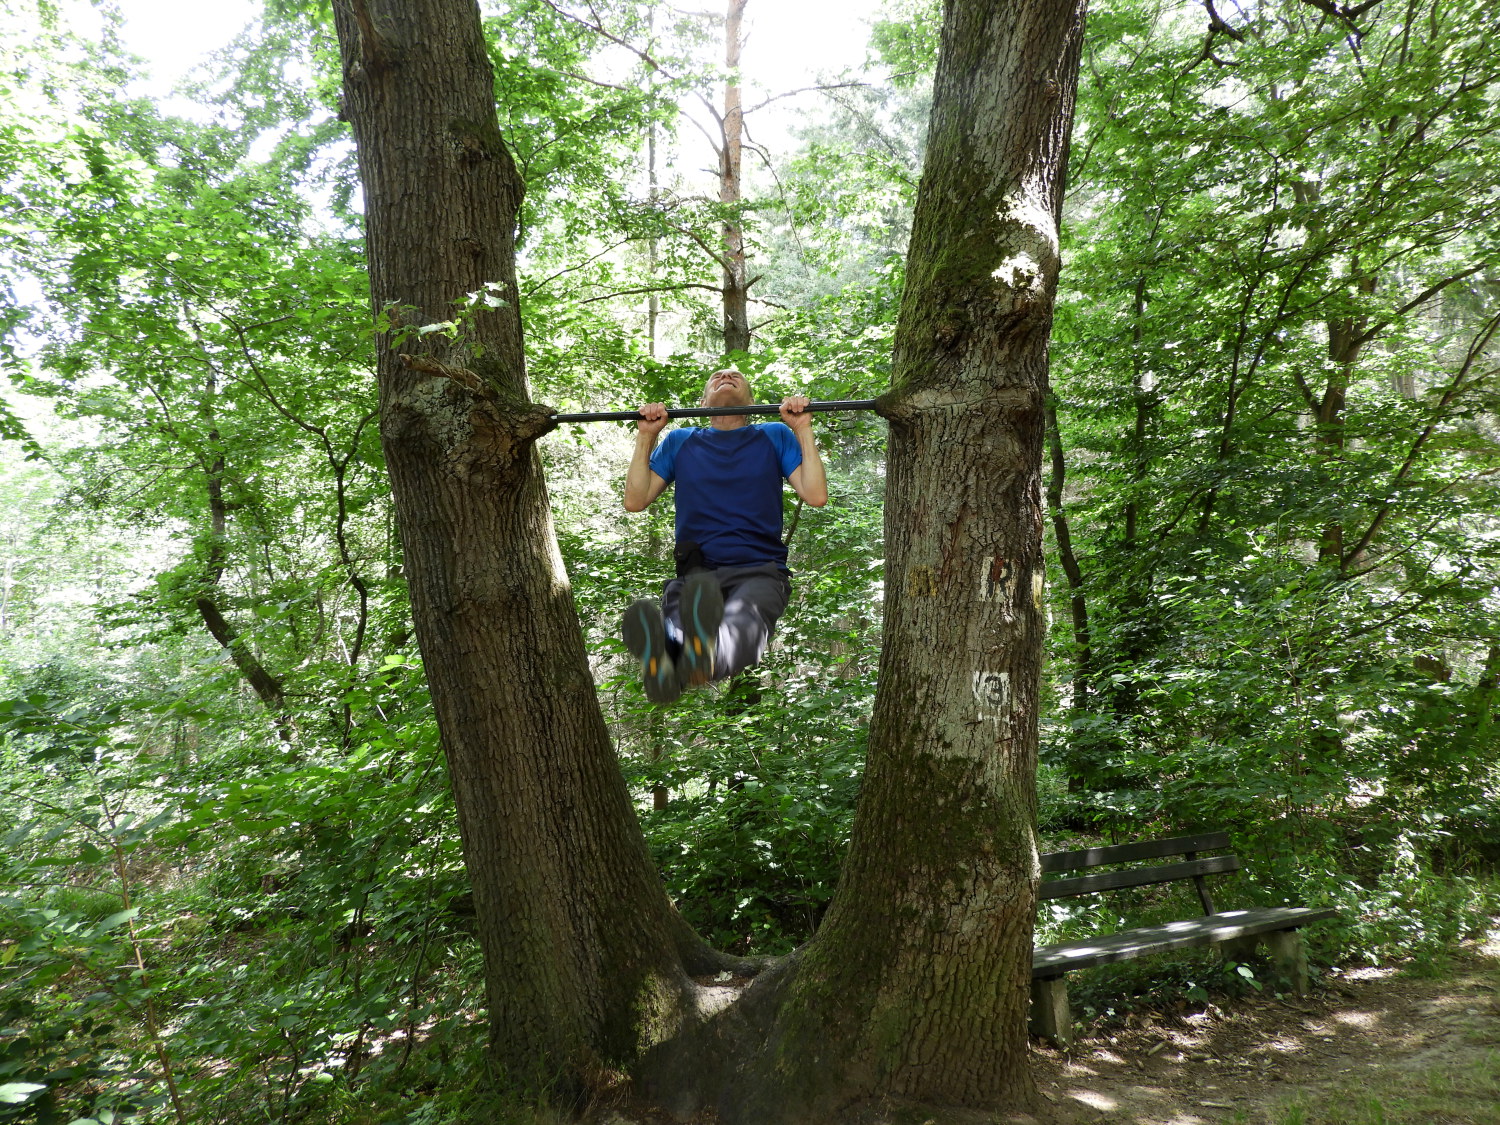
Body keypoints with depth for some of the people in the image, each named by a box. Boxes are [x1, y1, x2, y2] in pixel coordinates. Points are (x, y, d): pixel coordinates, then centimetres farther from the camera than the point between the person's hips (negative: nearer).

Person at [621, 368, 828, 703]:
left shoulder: (775, 436, 20)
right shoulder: (680, 441, 24)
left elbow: (816, 496, 6)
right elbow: (635, 501, 15)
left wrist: (803, 429, 4)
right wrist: (646, 436, 10)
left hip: (759, 570, -1)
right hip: (694, 573, 1)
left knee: (744, 618, -42)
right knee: (673, 630, -39)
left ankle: (706, 656, -75)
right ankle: (660, 664, -72)